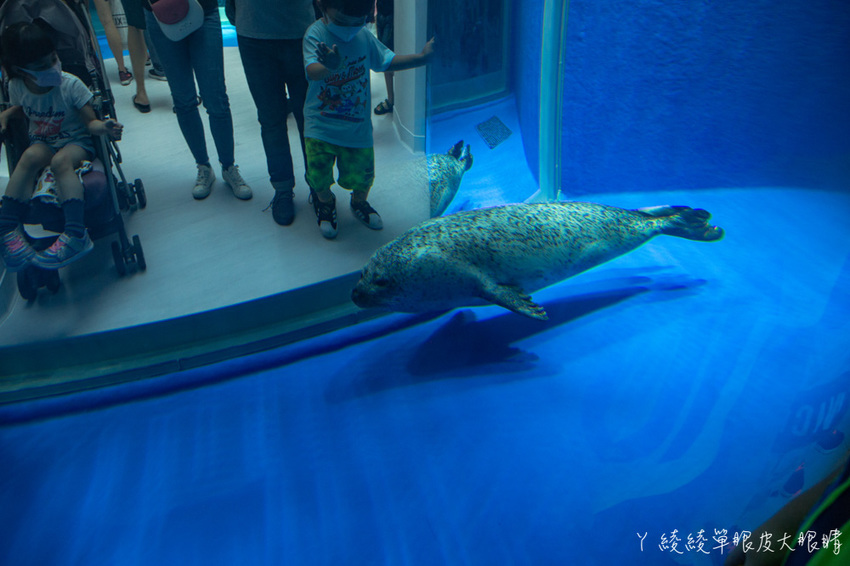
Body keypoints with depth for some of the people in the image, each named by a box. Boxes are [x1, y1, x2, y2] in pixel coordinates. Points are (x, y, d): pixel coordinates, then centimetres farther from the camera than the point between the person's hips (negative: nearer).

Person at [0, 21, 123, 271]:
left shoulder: (70, 85, -16)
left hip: (76, 142, -3)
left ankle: (75, 233, -47)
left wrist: (104, 127, -36)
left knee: (61, 161, -37)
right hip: (41, 142, 3)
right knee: (31, 156, -32)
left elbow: (90, 122, -13)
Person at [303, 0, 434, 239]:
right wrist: (329, 66, -54)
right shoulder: (316, 34, -14)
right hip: (321, 125, -3)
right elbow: (312, 71, -31)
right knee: (319, 176, -1)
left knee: (361, 177, 6)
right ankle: (326, 202, 35)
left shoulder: (364, 36, 0)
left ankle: (359, 202, 42)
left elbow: (387, 61, 14)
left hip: (358, 127, 3)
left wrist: (421, 57, 4)